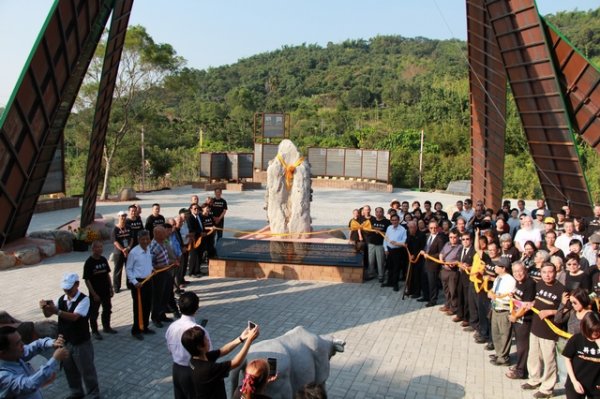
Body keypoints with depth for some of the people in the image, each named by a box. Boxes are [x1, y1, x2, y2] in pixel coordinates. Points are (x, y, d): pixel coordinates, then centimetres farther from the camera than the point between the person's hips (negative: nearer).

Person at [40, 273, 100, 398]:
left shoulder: (84, 299, -20)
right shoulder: (62, 299, 1)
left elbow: (74, 317, -31)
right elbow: (48, 315, -1)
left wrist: (57, 311, -43)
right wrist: (45, 307, -23)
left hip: (81, 343, -6)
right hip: (65, 341, 6)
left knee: (86, 370, 8)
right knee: (69, 369, 22)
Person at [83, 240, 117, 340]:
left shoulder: (104, 260, 1)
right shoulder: (89, 262, -16)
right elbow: (87, 280, -15)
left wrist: (111, 288, 10)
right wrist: (94, 294, -16)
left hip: (106, 291, 6)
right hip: (95, 293, -6)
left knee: (107, 309, 18)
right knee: (94, 313, 8)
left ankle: (106, 327, 35)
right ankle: (94, 331, 23)